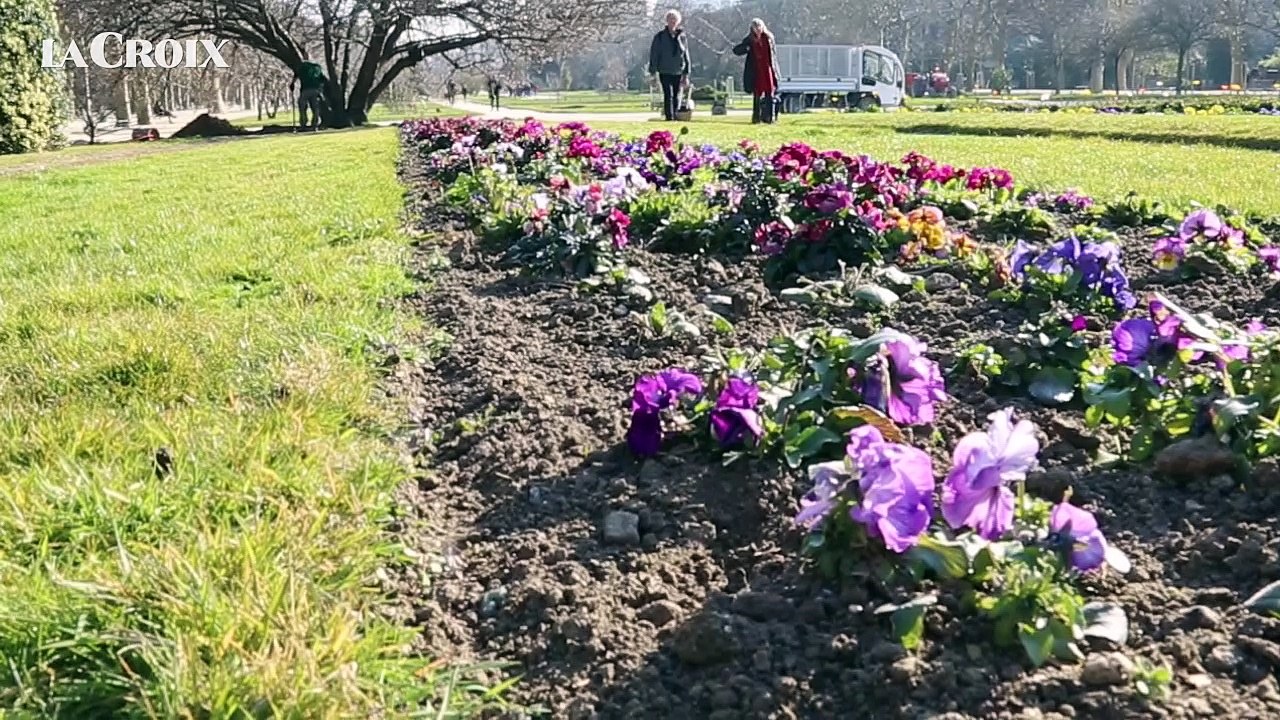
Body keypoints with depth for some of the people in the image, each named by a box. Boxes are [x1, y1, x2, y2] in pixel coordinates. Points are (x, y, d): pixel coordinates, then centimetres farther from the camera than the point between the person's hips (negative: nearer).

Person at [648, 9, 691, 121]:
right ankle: (669, 118, -11)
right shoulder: (660, 36, 0)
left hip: (678, 73, 3)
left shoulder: (682, 37, 7)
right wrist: (653, 73, -5)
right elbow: (653, 54, 0)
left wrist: (686, 75, 9)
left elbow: (686, 56, 12)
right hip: (665, 72, -3)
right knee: (668, 96, -11)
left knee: (677, 97, 4)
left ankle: (676, 118, 12)